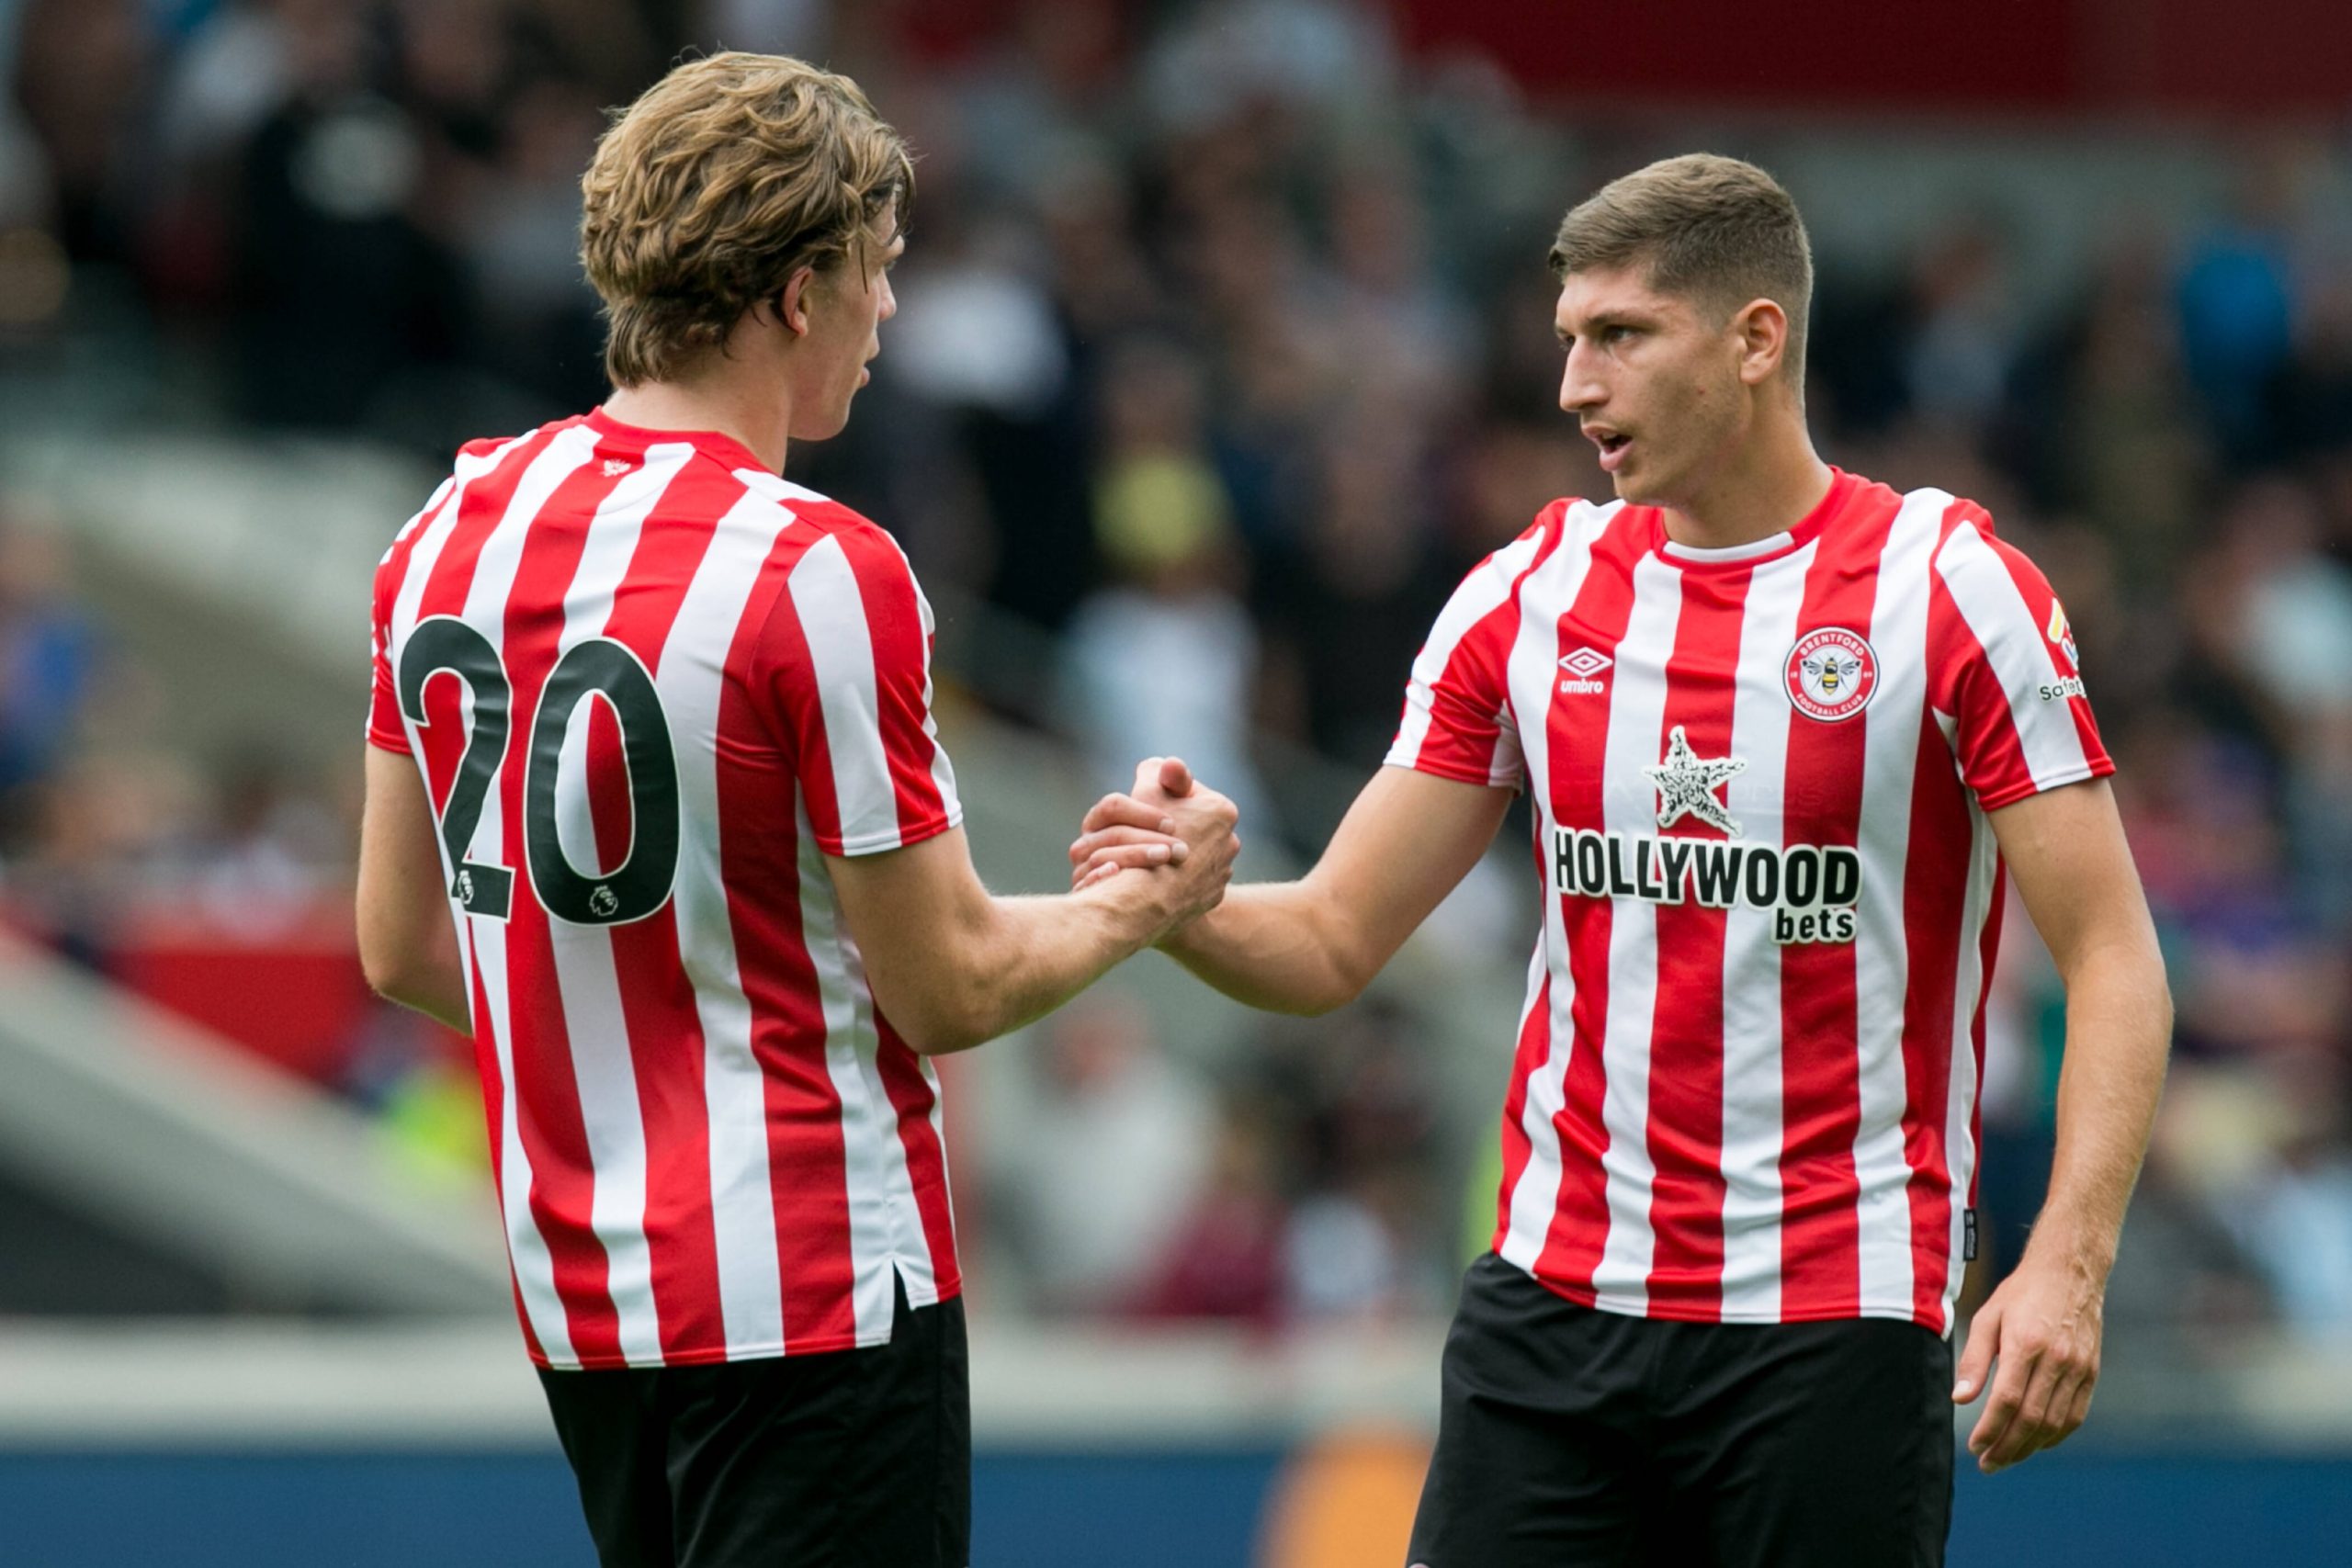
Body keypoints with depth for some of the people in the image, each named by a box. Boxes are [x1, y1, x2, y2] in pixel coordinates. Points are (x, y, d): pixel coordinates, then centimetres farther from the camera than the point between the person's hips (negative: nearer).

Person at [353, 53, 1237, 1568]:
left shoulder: (451, 530, 4)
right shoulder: (819, 573, -17)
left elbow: (402, 942, 11)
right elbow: (948, 987, -12)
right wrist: (1148, 898, 6)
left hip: (576, 1298, 7)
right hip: (813, 1296, -7)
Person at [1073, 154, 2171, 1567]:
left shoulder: (1950, 587, -6)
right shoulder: (1529, 594, 7)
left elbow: (2116, 962, -8)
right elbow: (1331, 942, 9)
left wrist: (2068, 1263, -21)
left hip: (1838, 1325, -4)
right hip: (1554, 1293, 4)